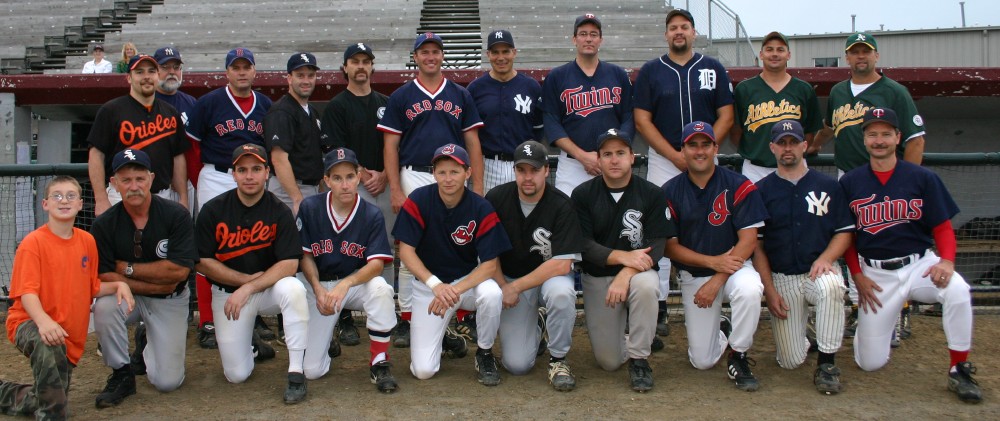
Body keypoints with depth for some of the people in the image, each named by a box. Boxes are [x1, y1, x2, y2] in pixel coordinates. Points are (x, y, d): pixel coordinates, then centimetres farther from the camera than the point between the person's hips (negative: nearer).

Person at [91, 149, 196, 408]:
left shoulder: (176, 215, -13)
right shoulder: (104, 225, -9)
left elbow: (179, 270, -18)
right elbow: (104, 277, -13)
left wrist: (127, 268, -14)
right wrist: (157, 283, -18)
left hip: (169, 302, -1)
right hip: (128, 297, 1)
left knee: (167, 382, -10)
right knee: (104, 306, -35)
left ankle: (147, 345, 27)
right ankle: (121, 374, -10)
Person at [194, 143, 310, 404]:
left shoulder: (279, 212, -10)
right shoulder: (213, 210, -8)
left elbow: (289, 264, -17)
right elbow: (203, 262, -7)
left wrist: (248, 289, -23)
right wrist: (248, 278, -12)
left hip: (269, 289, 0)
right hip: (227, 292, 1)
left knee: (293, 289, -37)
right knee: (237, 375, -8)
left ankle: (295, 372, -25)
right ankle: (253, 345, 29)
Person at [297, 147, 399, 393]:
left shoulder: (372, 215, -13)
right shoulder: (310, 208, -10)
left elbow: (376, 264, -20)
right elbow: (305, 255, -2)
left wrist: (345, 284, -36)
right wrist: (318, 290, -17)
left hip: (357, 282, 0)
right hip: (319, 285, 1)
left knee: (380, 288, -39)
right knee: (312, 371, -8)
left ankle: (379, 364, -20)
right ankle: (328, 334, 29)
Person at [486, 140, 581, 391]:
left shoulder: (561, 206, -17)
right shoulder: (496, 199, -10)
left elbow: (562, 264, -23)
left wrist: (515, 287, -22)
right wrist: (503, 286, -11)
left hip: (549, 276, -1)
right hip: (508, 279, 1)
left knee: (561, 293, -39)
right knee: (517, 365, -11)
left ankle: (558, 359, -13)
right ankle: (533, 328, 25)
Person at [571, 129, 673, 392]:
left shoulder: (652, 195, -5)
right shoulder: (582, 195, -3)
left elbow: (655, 246, -12)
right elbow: (583, 244, -11)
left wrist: (626, 274, -28)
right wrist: (622, 256, -26)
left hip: (637, 272, -1)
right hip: (596, 277, 1)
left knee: (646, 286, -39)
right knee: (609, 362, -4)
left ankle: (639, 359, -17)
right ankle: (619, 327, 33)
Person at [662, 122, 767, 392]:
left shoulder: (739, 186, -10)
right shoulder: (670, 192, -5)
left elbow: (748, 240, -13)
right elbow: (670, 247, -5)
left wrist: (717, 281, -21)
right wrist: (713, 261, -18)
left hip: (734, 267, -1)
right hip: (692, 275, 1)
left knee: (749, 289, -38)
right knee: (702, 361, -3)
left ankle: (739, 358, -13)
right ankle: (721, 331, 33)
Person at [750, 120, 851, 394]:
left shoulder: (828, 186, 5)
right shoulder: (761, 190, 3)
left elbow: (845, 232, 5)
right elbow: (756, 244, 1)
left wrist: (825, 258, -15)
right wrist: (769, 290, -7)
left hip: (819, 271, 0)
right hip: (781, 278, 0)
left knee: (831, 287, -38)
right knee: (791, 361, -7)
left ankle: (826, 363, -20)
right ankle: (798, 336, 30)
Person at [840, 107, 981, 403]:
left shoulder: (923, 178, 0)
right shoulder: (850, 183, 1)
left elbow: (942, 227, 1)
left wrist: (946, 260, -19)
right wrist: (857, 275, -5)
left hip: (919, 263, 0)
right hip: (874, 273, 0)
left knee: (957, 290, -36)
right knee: (870, 363, -3)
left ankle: (959, 370, -15)